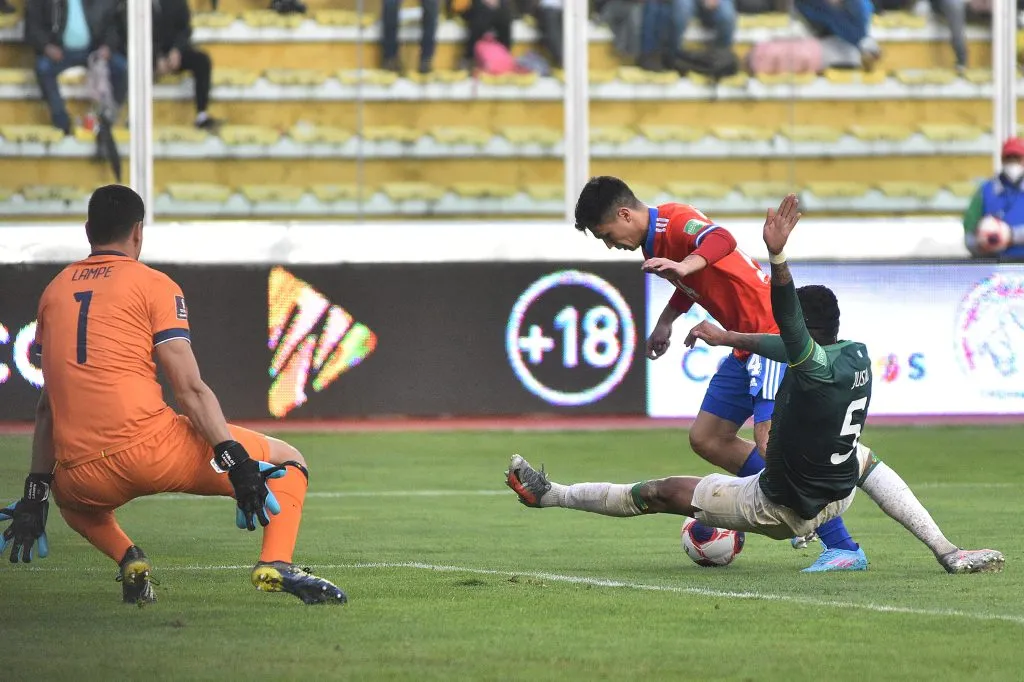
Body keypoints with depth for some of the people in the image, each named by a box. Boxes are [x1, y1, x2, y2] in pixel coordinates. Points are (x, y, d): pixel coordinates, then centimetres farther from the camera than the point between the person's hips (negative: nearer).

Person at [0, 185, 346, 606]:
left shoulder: (54, 291, 18)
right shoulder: (153, 285, 5)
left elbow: (49, 405, 19)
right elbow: (188, 388, -6)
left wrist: (35, 493, 21)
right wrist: (236, 463, -9)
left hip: (82, 476, 4)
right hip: (151, 447, -4)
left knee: (68, 492, 41)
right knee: (287, 462, 10)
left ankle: (128, 560, 11)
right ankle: (276, 565, -15)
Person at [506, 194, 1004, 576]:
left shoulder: (818, 368, -27)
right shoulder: (859, 355, -3)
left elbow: (788, 325, -47)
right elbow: (789, 342, 13)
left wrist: (777, 256, -60)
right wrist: (725, 337, 22)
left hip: (780, 511, -6)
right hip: (837, 496, 6)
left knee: (664, 492, 3)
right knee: (863, 456, 37)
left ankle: (548, 495, 10)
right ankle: (948, 552, 20)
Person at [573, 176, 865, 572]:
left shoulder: (674, 221, -16)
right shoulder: (655, 242, 14)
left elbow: (720, 241, -38)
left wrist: (683, 266, -54)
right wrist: (665, 322, 39)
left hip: (773, 331, -11)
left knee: (768, 441, -21)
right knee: (706, 439, 12)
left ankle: (844, 548, -19)